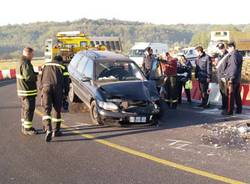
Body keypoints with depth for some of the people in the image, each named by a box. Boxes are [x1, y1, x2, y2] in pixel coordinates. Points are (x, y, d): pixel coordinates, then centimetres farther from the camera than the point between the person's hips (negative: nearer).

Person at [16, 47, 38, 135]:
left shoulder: (20, 62, 15)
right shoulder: (25, 64, -20)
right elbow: (28, 77, -26)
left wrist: (36, 73, 6)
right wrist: (36, 77, -9)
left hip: (23, 90, 11)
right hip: (28, 91, -11)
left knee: (25, 108, 18)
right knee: (29, 109, -5)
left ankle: (24, 126, 29)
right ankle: (27, 129, 0)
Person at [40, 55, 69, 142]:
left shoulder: (45, 65, 25)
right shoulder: (62, 67, 15)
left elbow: (41, 79, 21)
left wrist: (41, 89, 24)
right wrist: (65, 93, 13)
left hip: (46, 87, 1)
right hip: (57, 88, -1)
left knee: (47, 110, -3)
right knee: (57, 110, 12)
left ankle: (48, 130, -23)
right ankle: (56, 131, 17)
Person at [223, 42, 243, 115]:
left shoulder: (233, 55, -15)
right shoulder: (239, 55, 14)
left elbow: (233, 68, -21)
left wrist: (231, 78, -20)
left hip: (231, 78, -9)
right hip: (238, 79, 9)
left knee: (230, 95, -4)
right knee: (237, 95, 13)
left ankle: (229, 111, -2)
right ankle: (239, 109, 19)